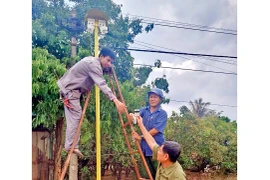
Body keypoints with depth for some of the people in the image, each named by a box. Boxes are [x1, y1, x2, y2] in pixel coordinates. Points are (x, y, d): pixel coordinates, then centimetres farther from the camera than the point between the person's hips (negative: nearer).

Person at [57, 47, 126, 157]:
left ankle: (70, 145, 11)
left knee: (74, 117, 8)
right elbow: (102, 84, -31)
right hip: (70, 89, -10)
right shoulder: (93, 63, -19)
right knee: (75, 116, -12)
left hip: (72, 89, 10)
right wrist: (116, 101, -39)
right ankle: (71, 146, -10)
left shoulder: (93, 62, 11)